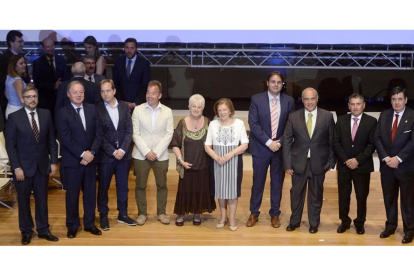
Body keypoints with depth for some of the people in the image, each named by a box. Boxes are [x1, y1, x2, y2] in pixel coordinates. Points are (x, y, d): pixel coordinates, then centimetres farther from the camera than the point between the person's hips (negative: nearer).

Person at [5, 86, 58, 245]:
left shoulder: (46, 114, 2)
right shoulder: (14, 117, -7)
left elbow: (51, 140, 5)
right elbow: (10, 145, -8)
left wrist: (53, 161, 1)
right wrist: (16, 168, -13)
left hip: (42, 165, 2)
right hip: (23, 166, -2)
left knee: (42, 199, 11)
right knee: (24, 201, 10)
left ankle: (43, 230, 24)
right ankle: (26, 232, 25)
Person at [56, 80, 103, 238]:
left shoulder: (92, 109, 5)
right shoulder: (62, 113, -6)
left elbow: (99, 133, 2)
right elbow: (65, 138, -13)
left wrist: (91, 152, -11)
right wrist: (82, 154, -17)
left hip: (90, 158, 3)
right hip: (72, 160, -3)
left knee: (90, 192, 10)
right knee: (72, 194, 6)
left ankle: (89, 223, 23)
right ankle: (72, 225, 20)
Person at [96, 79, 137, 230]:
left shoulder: (124, 107, 4)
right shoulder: (97, 109, -6)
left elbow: (129, 131, 1)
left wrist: (122, 150, -10)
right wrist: (113, 151, -13)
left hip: (123, 154, 3)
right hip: (105, 155, -3)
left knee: (123, 186, 11)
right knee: (103, 187, 7)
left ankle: (123, 214, 24)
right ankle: (103, 216, 20)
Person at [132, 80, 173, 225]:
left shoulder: (167, 111, 2)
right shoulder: (138, 110, -1)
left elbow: (169, 134, -2)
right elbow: (135, 134, -5)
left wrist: (156, 152, -11)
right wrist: (147, 152, -13)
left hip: (161, 155, 1)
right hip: (141, 155, -1)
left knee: (162, 185, 8)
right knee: (140, 185, 6)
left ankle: (161, 213, 22)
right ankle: (142, 213, 19)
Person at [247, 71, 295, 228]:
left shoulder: (289, 101, 2)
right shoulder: (256, 99, -4)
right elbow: (253, 124, -10)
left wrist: (280, 142, -11)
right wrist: (268, 142, -16)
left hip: (281, 148, 2)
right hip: (261, 148, -1)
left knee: (277, 182, 10)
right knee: (258, 182, 7)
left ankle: (275, 214, 22)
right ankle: (254, 213, 21)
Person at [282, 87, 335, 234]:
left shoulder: (327, 116, -3)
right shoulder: (293, 117, -3)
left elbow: (332, 141, 1)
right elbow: (287, 142, -2)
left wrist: (331, 162, 0)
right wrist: (287, 164, -5)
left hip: (318, 163, 0)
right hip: (299, 162, 1)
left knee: (316, 194, 12)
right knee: (296, 193, 13)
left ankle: (314, 223, 30)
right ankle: (295, 220, 32)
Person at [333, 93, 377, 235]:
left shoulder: (371, 121, -2)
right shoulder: (341, 120, 4)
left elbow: (372, 144, -7)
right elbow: (336, 142, 0)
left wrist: (358, 160, -15)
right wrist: (346, 160, -11)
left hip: (363, 166, -1)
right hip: (344, 165, 2)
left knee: (362, 196, 8)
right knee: (343, 196, 8)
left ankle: (360, 223, 24)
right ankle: (344, 221, 24)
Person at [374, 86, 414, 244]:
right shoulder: (384, 115, 6)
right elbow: (377, 138, 2)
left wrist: (398, 158, -17)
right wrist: (385, 157, -9)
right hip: (386, 165, 4)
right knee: (389, 198, 13)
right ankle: (390, 226, 26)